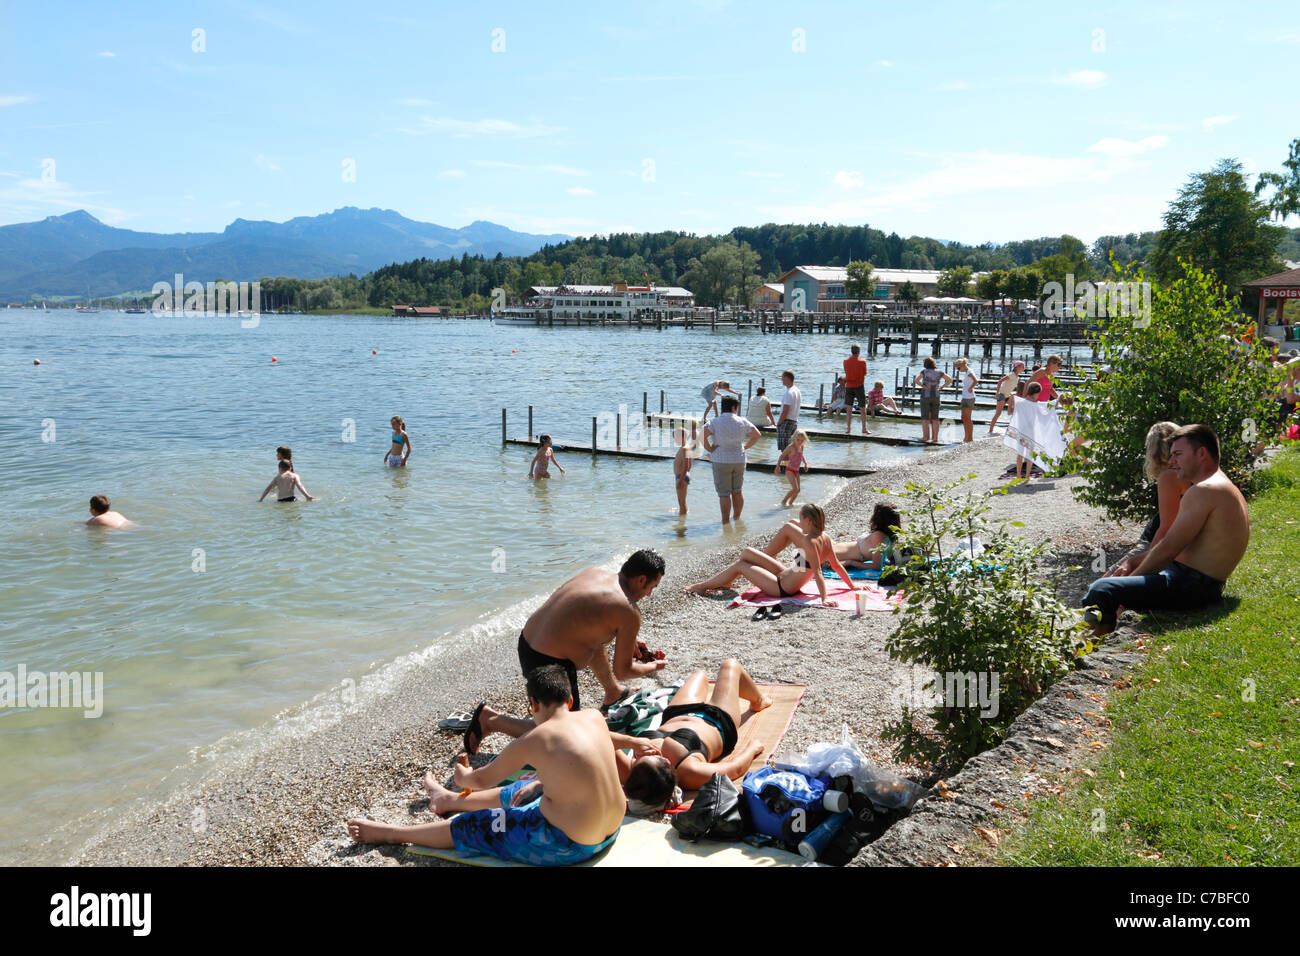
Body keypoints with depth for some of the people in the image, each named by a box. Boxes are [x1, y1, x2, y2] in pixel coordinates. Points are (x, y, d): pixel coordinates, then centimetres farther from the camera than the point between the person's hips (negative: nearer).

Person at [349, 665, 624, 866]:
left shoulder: (531, 743, -20)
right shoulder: (595, 718, -4)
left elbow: (482, 779, -1)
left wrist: (464, 777, 22)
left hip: (568, 846, -7)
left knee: (471, 826, 13)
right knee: (526, 791, 31)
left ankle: (389, 834, 33)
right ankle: (449, 800, 58)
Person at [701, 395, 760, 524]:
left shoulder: (715, 422, -8)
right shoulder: (742, 422, 0)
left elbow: (702, 436, -20)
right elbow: (757, 435, 5)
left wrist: (710, 449, -8)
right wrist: (745, 447, 12)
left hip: (721, 461, -3)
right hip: (739, 460, 3)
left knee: (724, 494, 0)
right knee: (737, 491, 17)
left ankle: (725, 522, 0)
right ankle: (737, 518, 26)